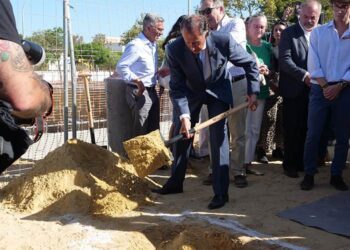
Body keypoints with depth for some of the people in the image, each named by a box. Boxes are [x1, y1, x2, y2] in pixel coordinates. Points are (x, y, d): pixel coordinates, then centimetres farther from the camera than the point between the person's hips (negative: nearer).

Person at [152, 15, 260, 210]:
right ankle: (175, 182, 27)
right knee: (183, 134, 9)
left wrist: (252, 92, -14)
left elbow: (250, 63, -13)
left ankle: (221, 192, -1)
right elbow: (177, 86, -22)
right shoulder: (175, 50, -29)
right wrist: (184, 115, -32)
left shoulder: (224, 41, -30)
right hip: (192, 91, 2)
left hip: (218, 90, -2)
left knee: (218, 137, -10)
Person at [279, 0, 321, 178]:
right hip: (294, 89, -3)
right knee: (292, 129, 4)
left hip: (314, 89, 3)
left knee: (307, 129, 10)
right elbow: (285, 61, -13)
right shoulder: (288, 33, -3)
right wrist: (304, 75, -21)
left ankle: (303, 162, 23)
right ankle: (290, 164, 14)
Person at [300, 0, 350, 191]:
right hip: (320, 89, 0)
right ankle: (309, 174, 10)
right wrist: (325, 86, -9)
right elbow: (313, 62, 0)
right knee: (313, 134, 0)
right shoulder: (318, 32, 7)